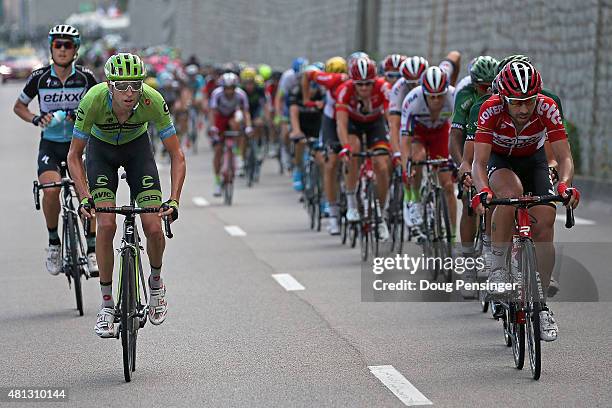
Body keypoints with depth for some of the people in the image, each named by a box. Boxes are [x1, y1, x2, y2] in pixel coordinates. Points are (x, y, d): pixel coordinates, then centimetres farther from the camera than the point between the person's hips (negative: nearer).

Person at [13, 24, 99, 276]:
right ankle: (53, 242, -3)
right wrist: (35, 119, -11)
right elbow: (19, 106, 8)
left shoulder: (85, 77, -6)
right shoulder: (39, 77, -7)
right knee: (51, 189, -25)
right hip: (50, 144, 0)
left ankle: (92, 249, -6)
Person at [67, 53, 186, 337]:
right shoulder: (94, 100, -34)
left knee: (154, 227, -12)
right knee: (106, 225, -17)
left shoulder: (152, 101, -33)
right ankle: (107, 304, -4)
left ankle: (156, 281, 18)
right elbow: (74, 155, -22)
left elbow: (176, 155, -24)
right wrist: (85, 198, -33)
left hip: (137, 146, 1)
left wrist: (173, 200, -35)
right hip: (101, 149, -1)